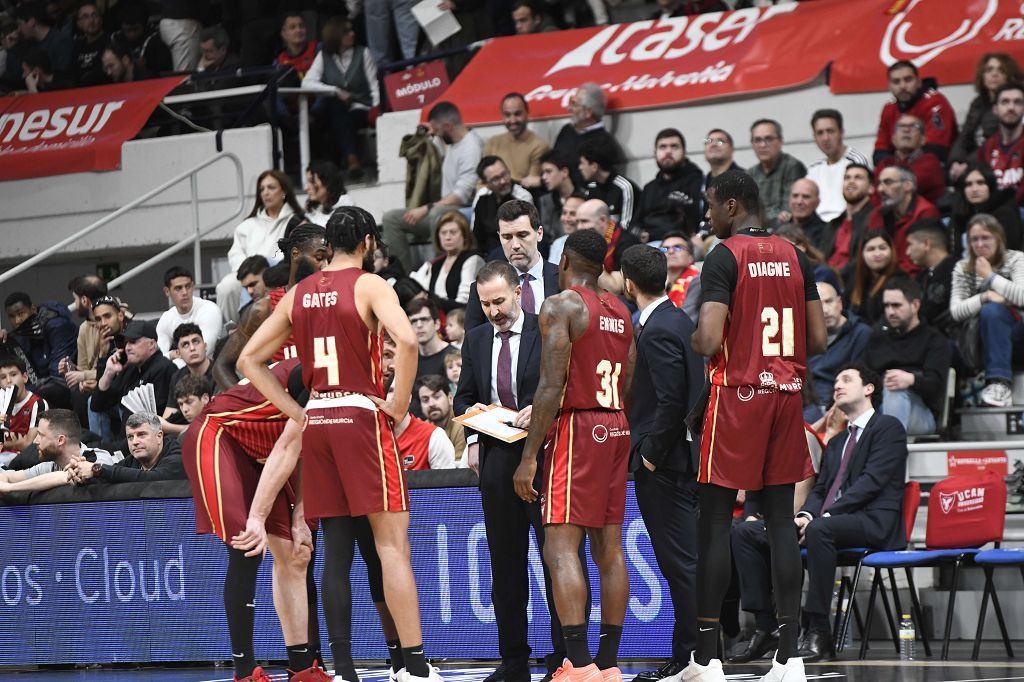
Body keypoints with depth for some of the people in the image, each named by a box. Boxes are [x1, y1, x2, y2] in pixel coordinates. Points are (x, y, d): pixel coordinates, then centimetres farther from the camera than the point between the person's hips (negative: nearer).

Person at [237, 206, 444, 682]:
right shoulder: (369, 285, -4)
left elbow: (248, 360, 14)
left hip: (315, 422, 5)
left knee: (334, 548, 9)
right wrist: (398, 405, -11)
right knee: (392, 542, -5)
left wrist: (297, 412, 10)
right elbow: (406, 340, -22)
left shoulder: (298, 294, 12)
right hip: (362, 415, -5)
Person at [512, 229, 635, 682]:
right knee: (609, 548, 9)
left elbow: (551, 386, -15)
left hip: (577, 425, -8)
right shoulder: (620, 311, 15)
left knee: (561, 546, -9)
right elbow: (630, 386, 15)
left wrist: (529, 456, -15)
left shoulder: (560, 306, -8)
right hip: (617, 429, 8)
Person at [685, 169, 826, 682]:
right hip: (786, 394, 6)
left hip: (736, 395, -6)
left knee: (714, 523, -1)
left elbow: (708, 342, -18)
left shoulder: (724, 257, -9)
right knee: (781, 521, 6)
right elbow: (817, 340, 9)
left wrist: (685, 340, 4)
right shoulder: (793, 257, 10)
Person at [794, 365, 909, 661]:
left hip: (874, 523, -7)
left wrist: (825, 517, -18)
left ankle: (818, 632, -37)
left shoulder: (888, 428, 3)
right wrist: (805, 515, -5)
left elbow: (872, 481, -10)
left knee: (819, 531, -39)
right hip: (830, 522, 7)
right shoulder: (836, 443, 29)